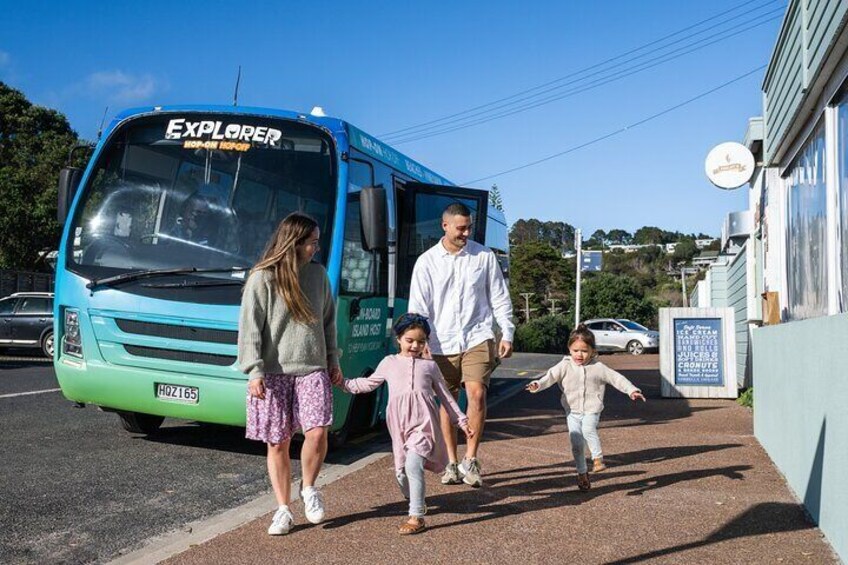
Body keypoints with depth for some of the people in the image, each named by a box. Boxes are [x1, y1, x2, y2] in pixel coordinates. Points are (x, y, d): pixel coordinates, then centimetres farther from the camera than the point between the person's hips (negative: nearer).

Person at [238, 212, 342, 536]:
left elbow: (328, 319, 19)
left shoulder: (317, 274, 9)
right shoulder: (262, 278, -5)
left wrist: (333, 358, 16)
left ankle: (309, 488, 15)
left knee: (317, 433, -12)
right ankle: (284, 509, 18)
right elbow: (249, 328, -6)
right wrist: (254, 371, -12)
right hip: (273, 373, -3)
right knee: (278, 443, 3)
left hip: (312, 369, 3)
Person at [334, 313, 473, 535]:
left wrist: (462, 421, 17)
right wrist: (343, 383, 21)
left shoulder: (429, 365, 16)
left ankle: (416, 517, -14)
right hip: (399, 424, 3)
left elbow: (445, 396, 20)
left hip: (423, 421, -2)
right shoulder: (389, 363, 18)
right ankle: (415, 502, 32)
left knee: (413, 464, -19)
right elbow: (368, 384, 28)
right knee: (401, 471, 6)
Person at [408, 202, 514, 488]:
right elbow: (418, 307, 0)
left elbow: (500, 298, 8)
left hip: (478, 339, -1)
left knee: (476, 394, -15)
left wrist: (507, 334, 4)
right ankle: (451, 463, 20)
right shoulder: (427, 262, 1)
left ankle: (471, 460, 0)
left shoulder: (484, 256, 3)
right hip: (442, 343, 1)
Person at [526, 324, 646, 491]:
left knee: (588, 429, -30)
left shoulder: (598, 367, -3)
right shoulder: (565, 366, -4)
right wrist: (538, 384, -35)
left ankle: (598, 458, -10)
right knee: (576, 443, 2)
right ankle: (582, 473, 20)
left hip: (591, 409, -2)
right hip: (573, 410, 2)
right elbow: (551, 375, -16)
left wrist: (632, 390, -9)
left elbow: (616, 378, 1)